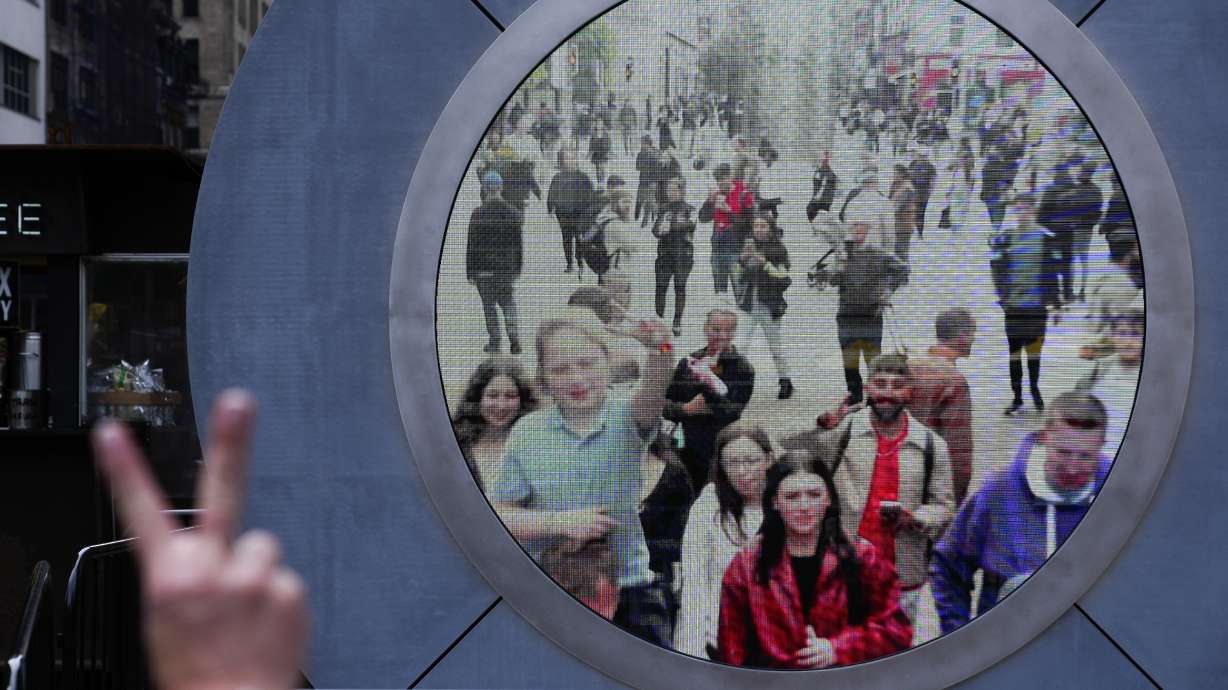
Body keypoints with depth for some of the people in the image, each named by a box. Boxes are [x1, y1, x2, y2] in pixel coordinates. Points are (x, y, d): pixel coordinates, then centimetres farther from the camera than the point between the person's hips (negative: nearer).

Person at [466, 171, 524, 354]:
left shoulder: (478, 214, -11)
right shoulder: (513, 213, -1)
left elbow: (471, 245, -8)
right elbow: (518, 243, 5)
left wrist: (470, 272, -2)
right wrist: (518, 268, 14)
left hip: (484, 269, -3)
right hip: (507, 268, 3)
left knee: (489, 305, 8)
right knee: (509, 304, 12)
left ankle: (495, 342, 10)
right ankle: (514, 337, -6)